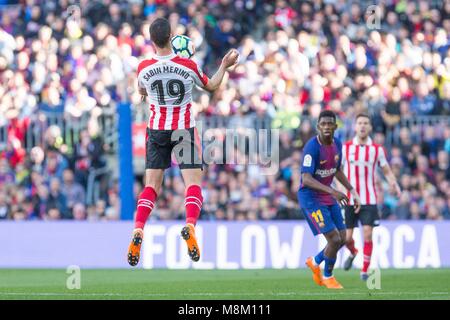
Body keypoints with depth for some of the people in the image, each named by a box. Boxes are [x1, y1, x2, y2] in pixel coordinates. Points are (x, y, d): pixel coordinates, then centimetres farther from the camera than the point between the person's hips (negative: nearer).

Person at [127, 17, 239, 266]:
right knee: (193, 182, 0)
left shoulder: (144, 68, -8)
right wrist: (225, 65, 22)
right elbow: (211, 86, 8)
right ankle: (190, 226, -23)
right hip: (184, 130, -2)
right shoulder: (188, 66, -12)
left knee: (152, 185, 5)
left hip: (156, 131, 2)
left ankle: (138, 231, -12)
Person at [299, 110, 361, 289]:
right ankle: (327, 277, 13)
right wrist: (332, 192, -39)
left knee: (342, 239, 8)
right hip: (311, 198, -8)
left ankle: (315, 262, 35)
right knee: (334, 239, -12)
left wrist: (352, 190, 14)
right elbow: (306, 179, -30)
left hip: (329, 198, 8)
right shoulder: (312, 147, -23)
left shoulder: (337, 145, 2)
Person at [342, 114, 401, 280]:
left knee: (367, 235, -11)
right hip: (349, 199, 1)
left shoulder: (377, 149, 2)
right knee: (347, 237, 3)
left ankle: (365, 270, 1)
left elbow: (387, 171, 8)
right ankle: (352, 253, 38)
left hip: (369, 200, -1)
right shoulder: (345, 148, 2)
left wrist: (393, 182, -12)